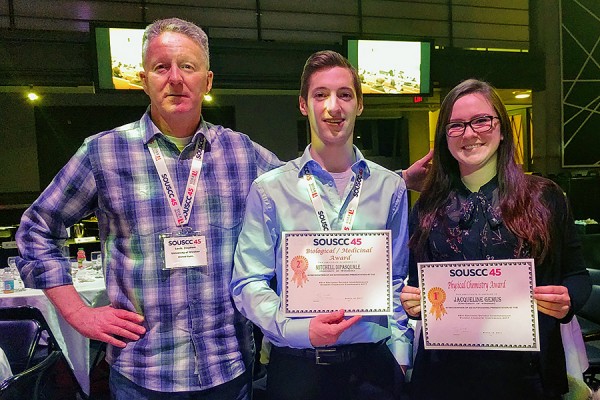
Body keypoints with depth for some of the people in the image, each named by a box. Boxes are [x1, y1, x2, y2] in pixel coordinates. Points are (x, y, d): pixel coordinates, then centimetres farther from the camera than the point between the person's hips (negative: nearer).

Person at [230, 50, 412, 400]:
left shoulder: (390, 187, 3)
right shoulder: (270, 189, -4)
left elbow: (399, 282, 6)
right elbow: (248, 283, -6)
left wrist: (399, 357, 2)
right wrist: (299, 329, -19)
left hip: (373, 363, 2)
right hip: (297, 366, -1)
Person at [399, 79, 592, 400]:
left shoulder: (545, 197, -1)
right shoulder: (428, 208, 2)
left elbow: (576, 274, 5)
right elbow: (415, 286, 8)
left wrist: (567, 301, -15)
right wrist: (412, 303, -12)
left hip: (527, 373, 0)